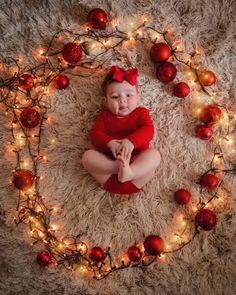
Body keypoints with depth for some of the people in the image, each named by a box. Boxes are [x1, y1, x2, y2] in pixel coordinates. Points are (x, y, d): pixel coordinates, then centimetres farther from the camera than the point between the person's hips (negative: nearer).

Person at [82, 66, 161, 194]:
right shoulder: (105, 115, 18)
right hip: (108, 162, 1)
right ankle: (117, 167, -38)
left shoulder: (141, 112, 13)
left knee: (154, 154, -27)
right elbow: (95, 134, 2)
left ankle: (129, 173, -50)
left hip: (137, 161, -1)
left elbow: (148, 130, -8)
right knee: (88, 155, -19)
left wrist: (131, 141, -30)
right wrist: (110, 143, -22)